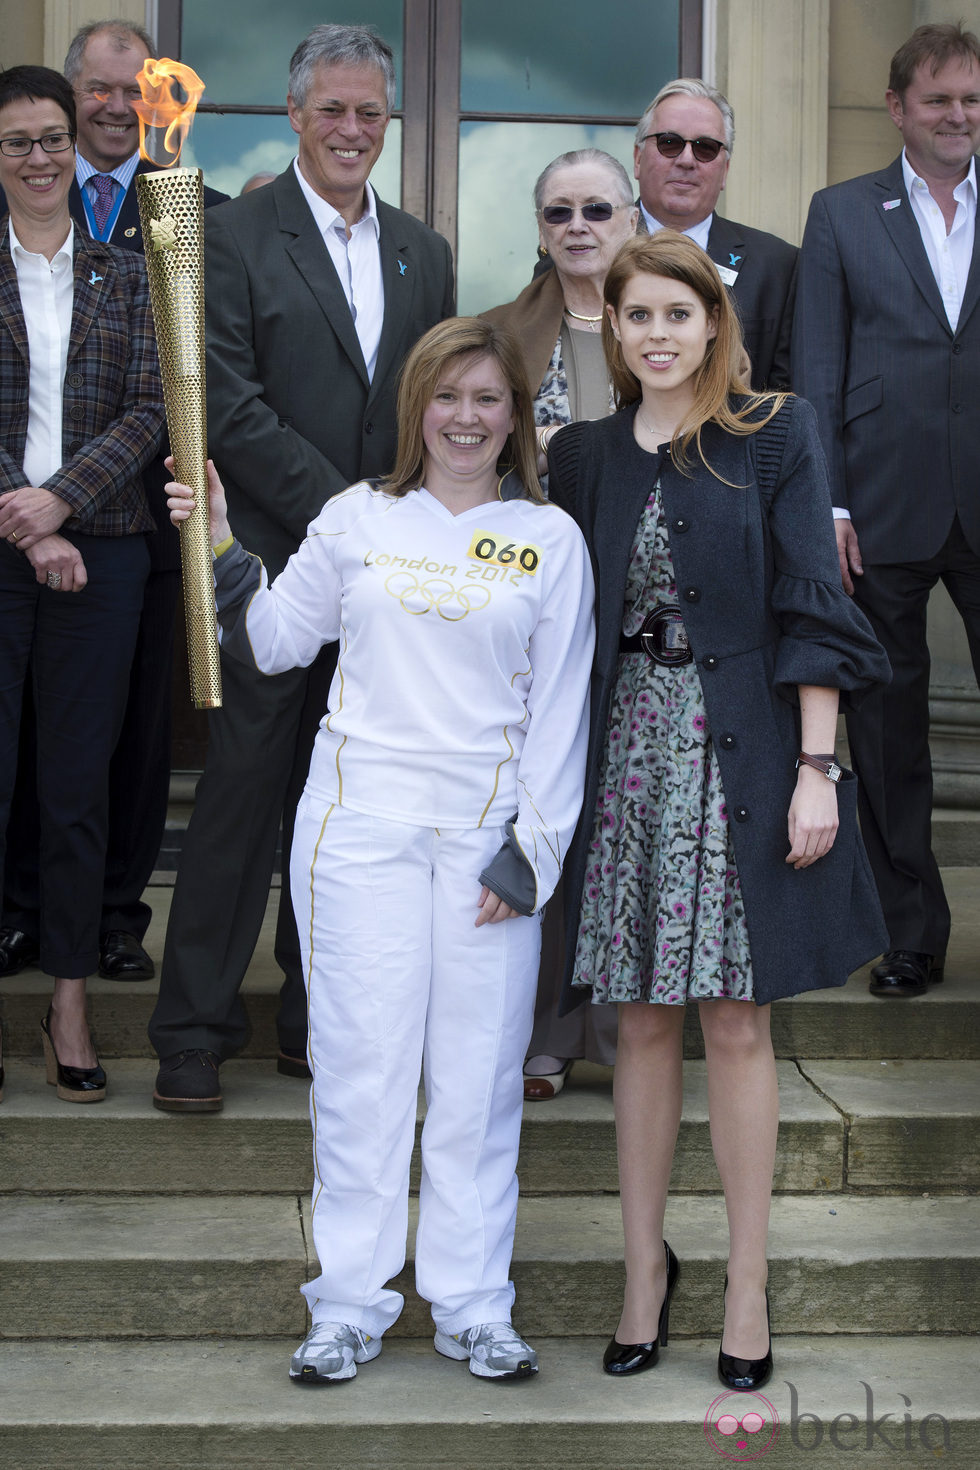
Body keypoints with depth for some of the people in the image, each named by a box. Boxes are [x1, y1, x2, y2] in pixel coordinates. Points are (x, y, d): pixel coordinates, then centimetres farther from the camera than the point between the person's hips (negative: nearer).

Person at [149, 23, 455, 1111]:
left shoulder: (422, 254, 15)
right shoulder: (234, 237, -2)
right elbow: (233, 412, -10)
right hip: (274, 562, -4)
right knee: (242, 795, -1)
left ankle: (316, 1020, 21)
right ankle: (194, 1031, 10)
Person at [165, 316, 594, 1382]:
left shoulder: (551, 541, 5)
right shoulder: (358, 520, 8)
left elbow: (559, 710, 3)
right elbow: (272, 642, 14)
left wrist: (530, 853, -4)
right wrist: (218, 549, -1)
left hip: (489, 839, 0)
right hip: (360, 825, 1)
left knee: (480, 1075, 4)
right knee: (360, 1065, 2)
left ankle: (472, 1308, 15)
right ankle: (350, 1306, 12)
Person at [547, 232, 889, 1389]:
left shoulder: (774, 435, 1)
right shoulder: (582, 457, 9)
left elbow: (809, 604, -4)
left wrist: (816, 767, -10)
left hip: (742, 757, -2)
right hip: (629, 758, 3)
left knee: (736, 1024, 1)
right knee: (643, 1021, 7)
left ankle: (747, 1284, 12)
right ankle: (645, 1263, 20)